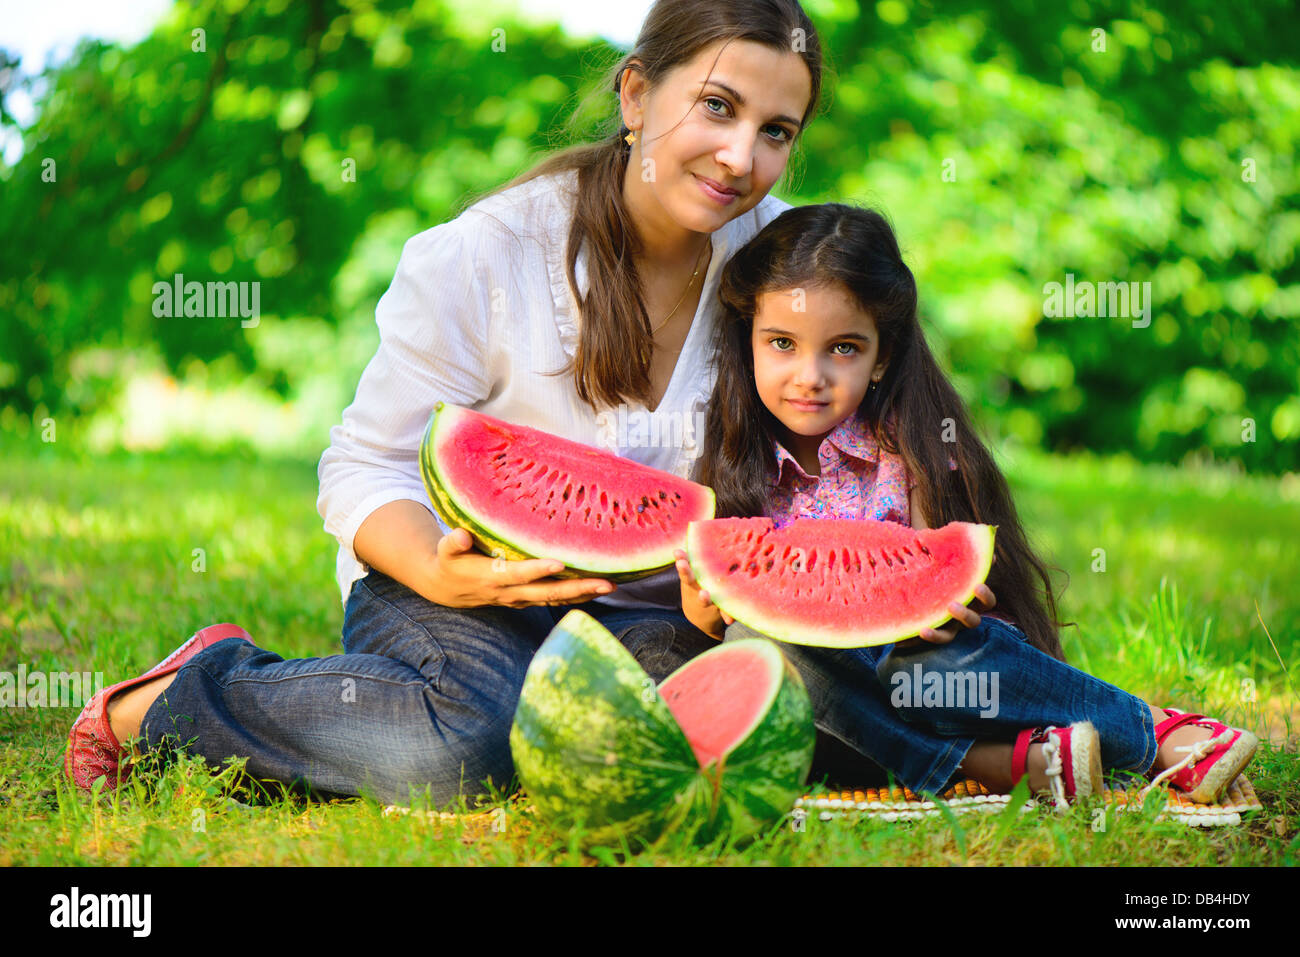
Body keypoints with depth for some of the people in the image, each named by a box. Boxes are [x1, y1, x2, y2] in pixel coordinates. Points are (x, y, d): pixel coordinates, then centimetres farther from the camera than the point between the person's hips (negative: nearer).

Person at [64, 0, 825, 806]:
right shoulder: (478, 257, -14)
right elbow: (365, 470, -8)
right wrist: (441, 574, -31)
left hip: (645, 606, 4)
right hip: (462, 583, -4)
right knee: (465, 743, -36)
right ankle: (167, 703, -9)